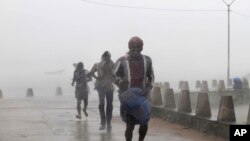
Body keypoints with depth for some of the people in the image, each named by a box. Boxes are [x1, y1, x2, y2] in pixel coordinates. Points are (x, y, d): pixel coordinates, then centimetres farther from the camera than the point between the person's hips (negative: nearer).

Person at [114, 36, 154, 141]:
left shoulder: (147, 60, 3)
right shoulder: (122, 61, -9)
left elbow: (150, 75, 15)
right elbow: (114, 77, -4)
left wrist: (148, 86, -4)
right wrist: (120, 82, -24)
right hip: (127, 97, -4)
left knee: (144, 124, 4)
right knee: (130, 125, -7)